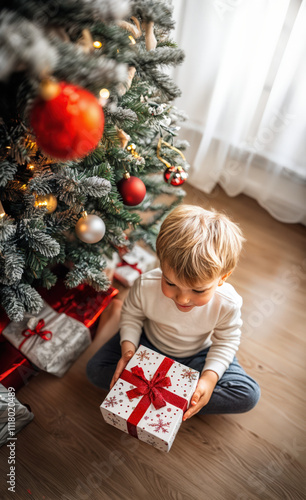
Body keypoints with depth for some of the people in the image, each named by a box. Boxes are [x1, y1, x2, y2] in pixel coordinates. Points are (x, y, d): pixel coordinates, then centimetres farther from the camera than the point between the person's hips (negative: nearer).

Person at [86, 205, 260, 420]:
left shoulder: (228, 303, -32)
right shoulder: (145, 286, -32)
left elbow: (227, 341, -12)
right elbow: (131, 315, -9)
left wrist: (210, 377, -26)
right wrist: (128, 348, -24)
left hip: (197, 355, 0)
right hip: (149, 344, 1)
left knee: (249, 395, -16)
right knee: (96, 369, -13)